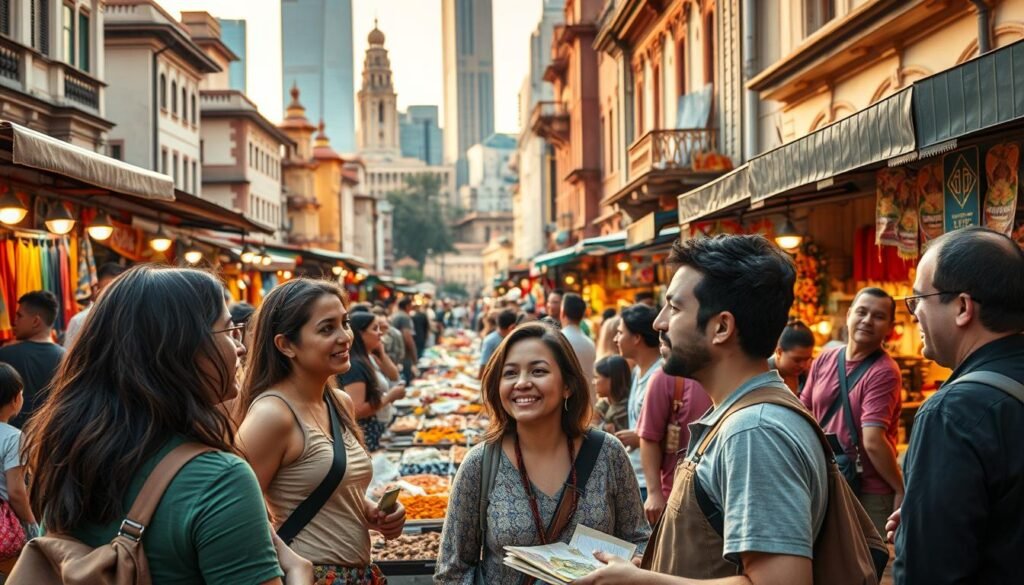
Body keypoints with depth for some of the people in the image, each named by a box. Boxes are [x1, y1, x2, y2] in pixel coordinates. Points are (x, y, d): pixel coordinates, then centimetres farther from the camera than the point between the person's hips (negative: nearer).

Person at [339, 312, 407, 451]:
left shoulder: (370, 358, 7)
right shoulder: (354, 366, -22)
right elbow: (356, 411, -28)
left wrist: (381, 353, 4)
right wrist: (389, 396, -20)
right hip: (365, 438, -9)